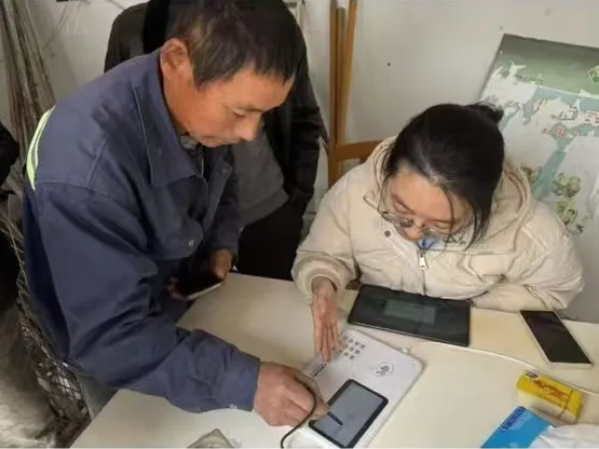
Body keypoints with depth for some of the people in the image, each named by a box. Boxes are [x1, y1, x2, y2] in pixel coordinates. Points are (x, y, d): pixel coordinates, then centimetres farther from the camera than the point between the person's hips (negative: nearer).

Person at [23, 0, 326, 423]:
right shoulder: (88, 163, -40)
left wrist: (223, 245, -13)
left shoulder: (201, 105, -17)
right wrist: (244, 380, -39)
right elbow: (111, 337, -36)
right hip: (115, 355, -5)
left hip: (187, 297, 6)